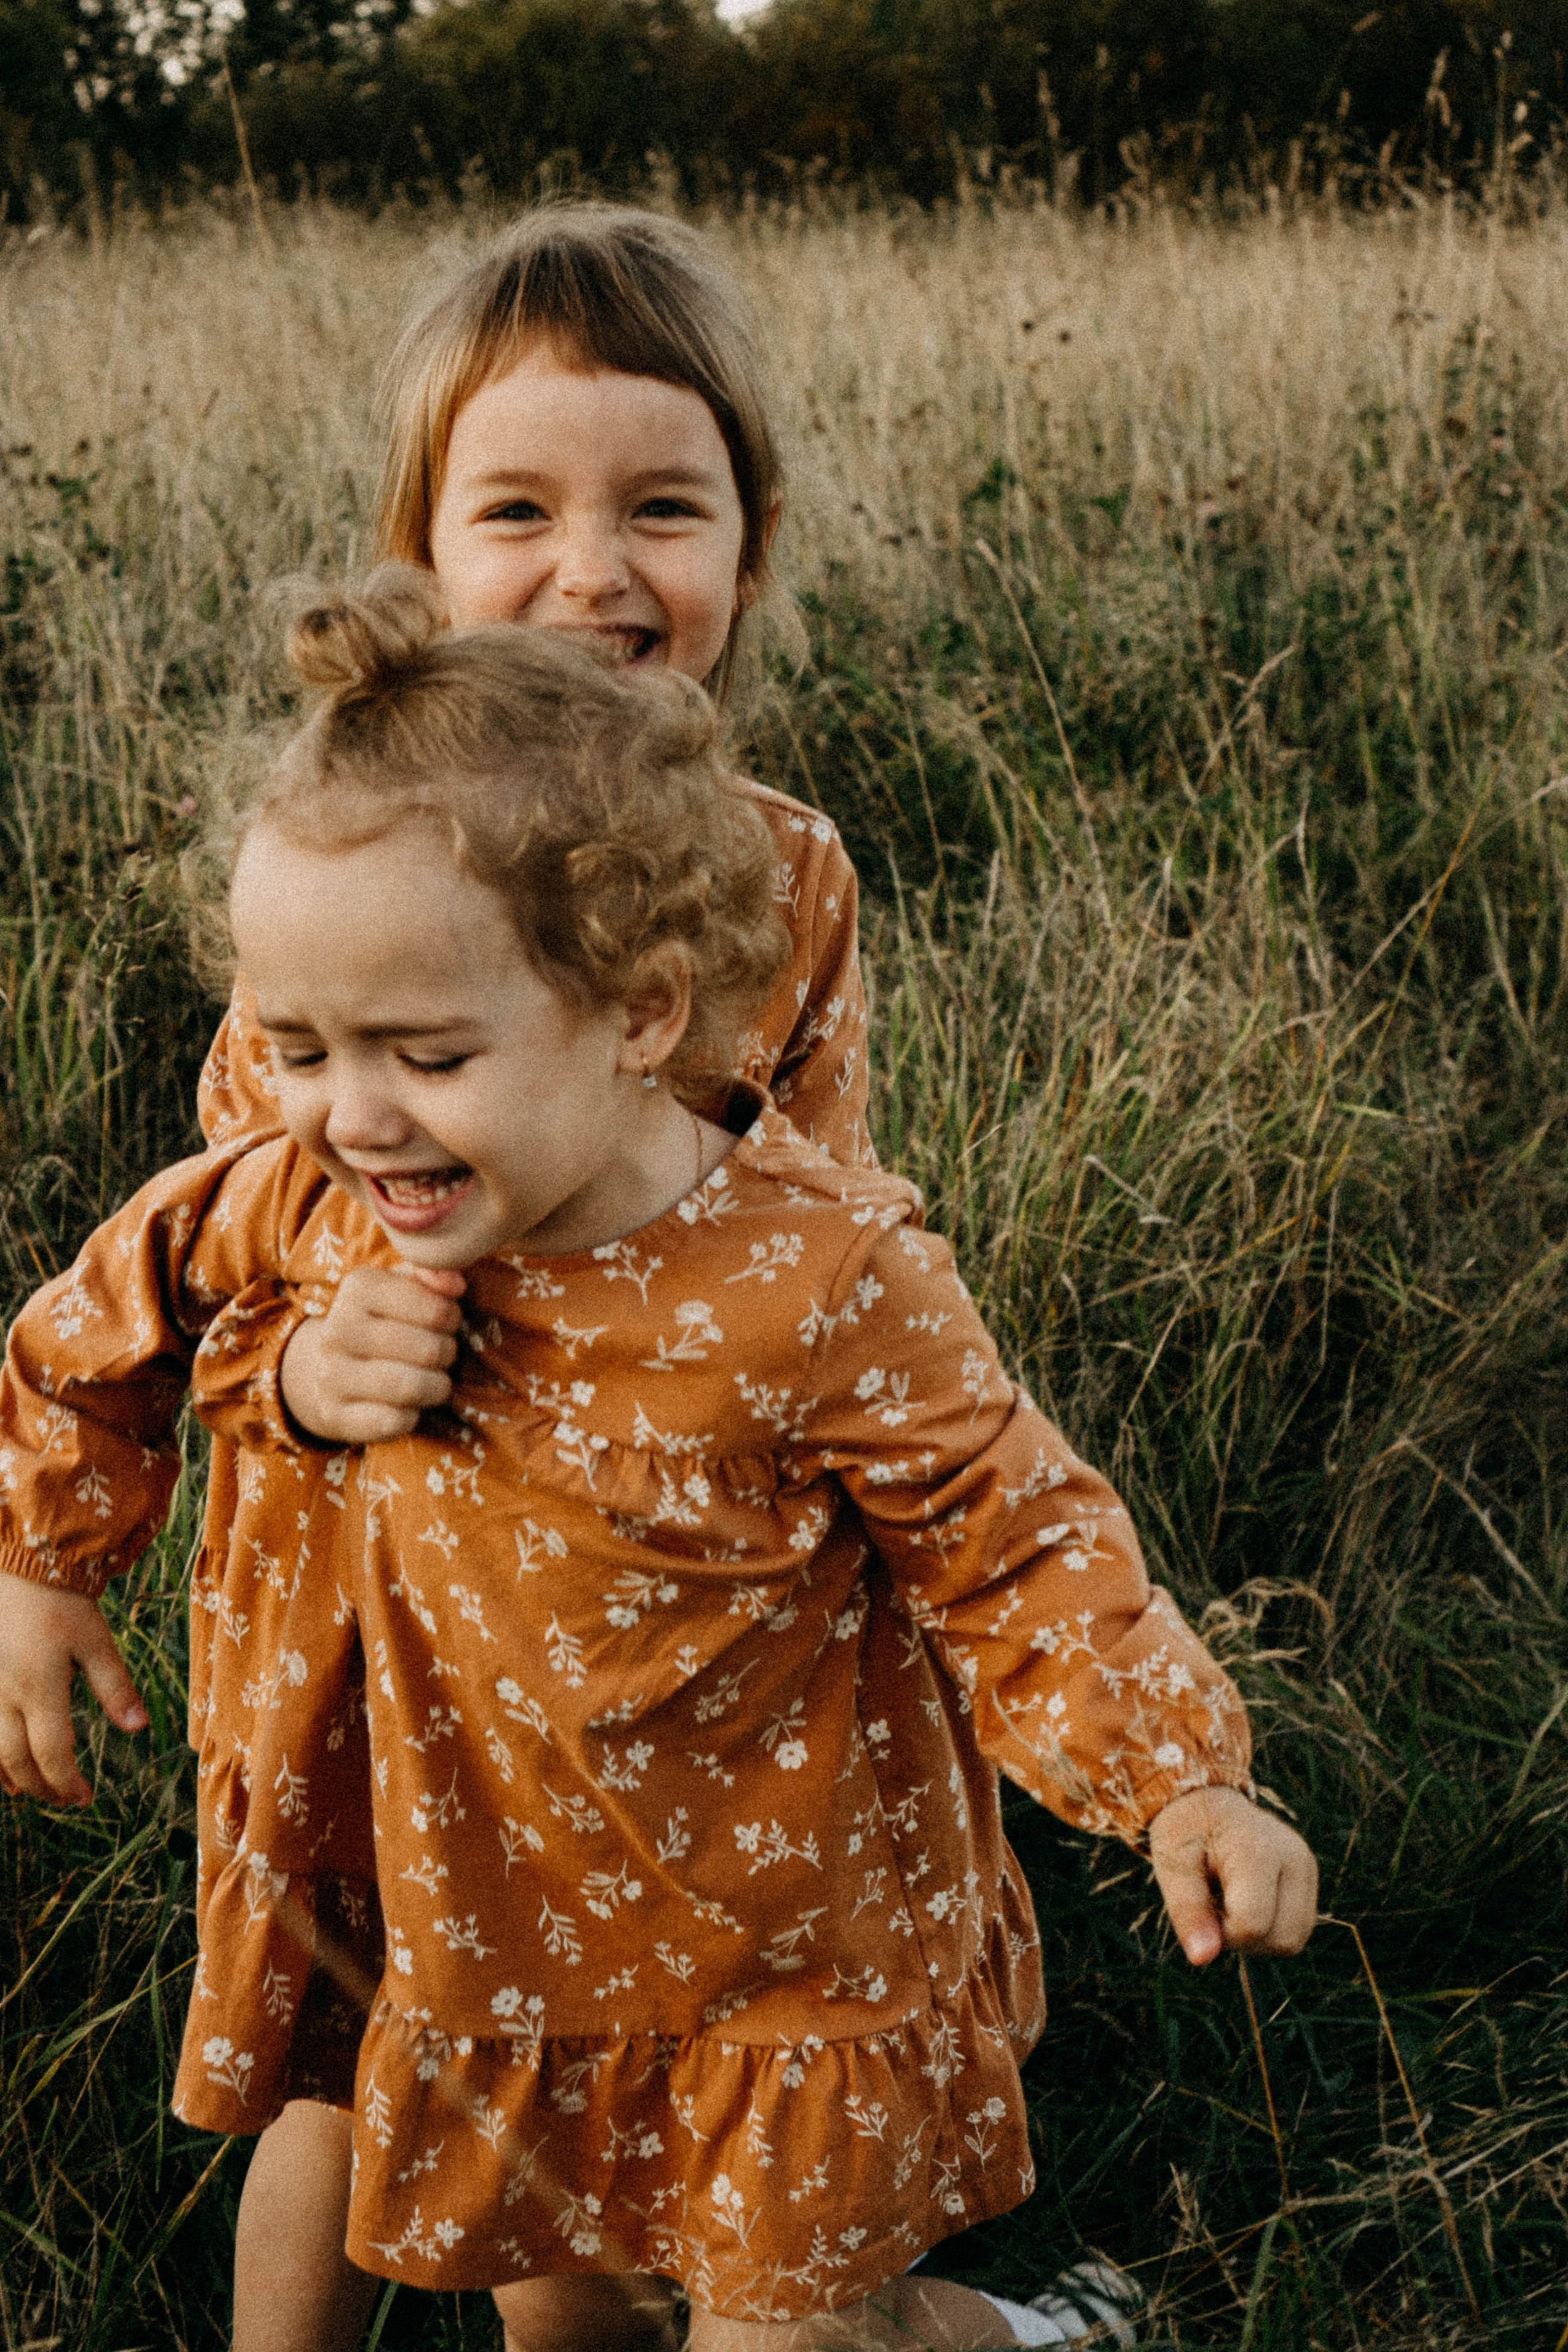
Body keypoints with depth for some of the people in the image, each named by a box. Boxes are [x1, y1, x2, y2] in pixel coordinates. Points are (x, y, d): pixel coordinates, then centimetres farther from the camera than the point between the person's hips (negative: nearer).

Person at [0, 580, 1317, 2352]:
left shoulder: (824, 1282, -28)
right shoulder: (329, 1211, -15)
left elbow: (1017, 1550, -15)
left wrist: (1181, 1783, -27)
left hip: (799, 1971, -5)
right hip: (505, 1938, 5)